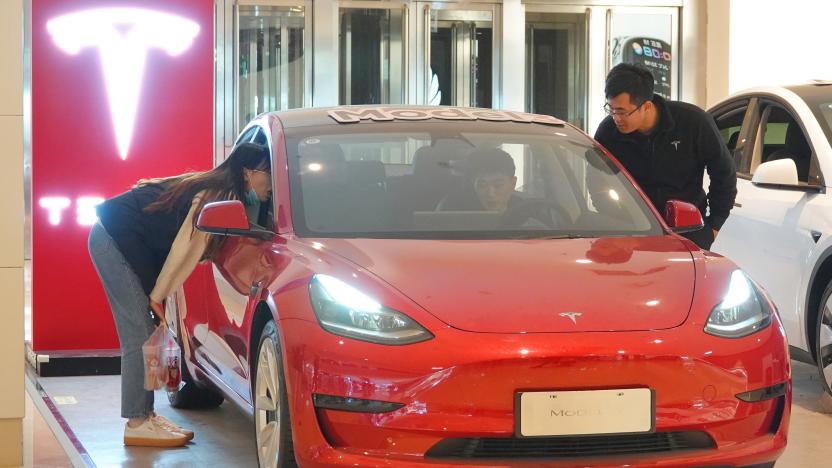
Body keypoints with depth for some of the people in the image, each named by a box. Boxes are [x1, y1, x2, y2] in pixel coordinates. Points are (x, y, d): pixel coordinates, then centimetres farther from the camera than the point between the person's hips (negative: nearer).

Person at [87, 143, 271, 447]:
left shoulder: (215, 189, 10)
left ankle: (145, 415, 11)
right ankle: (137, 424, -9)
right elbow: (185, 248, -16)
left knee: (143, 332, 8)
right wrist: (158, 296, -10)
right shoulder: (218, 195, -18)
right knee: (139, 334, -10)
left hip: (125, 240, 10)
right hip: (114, 237, -10)